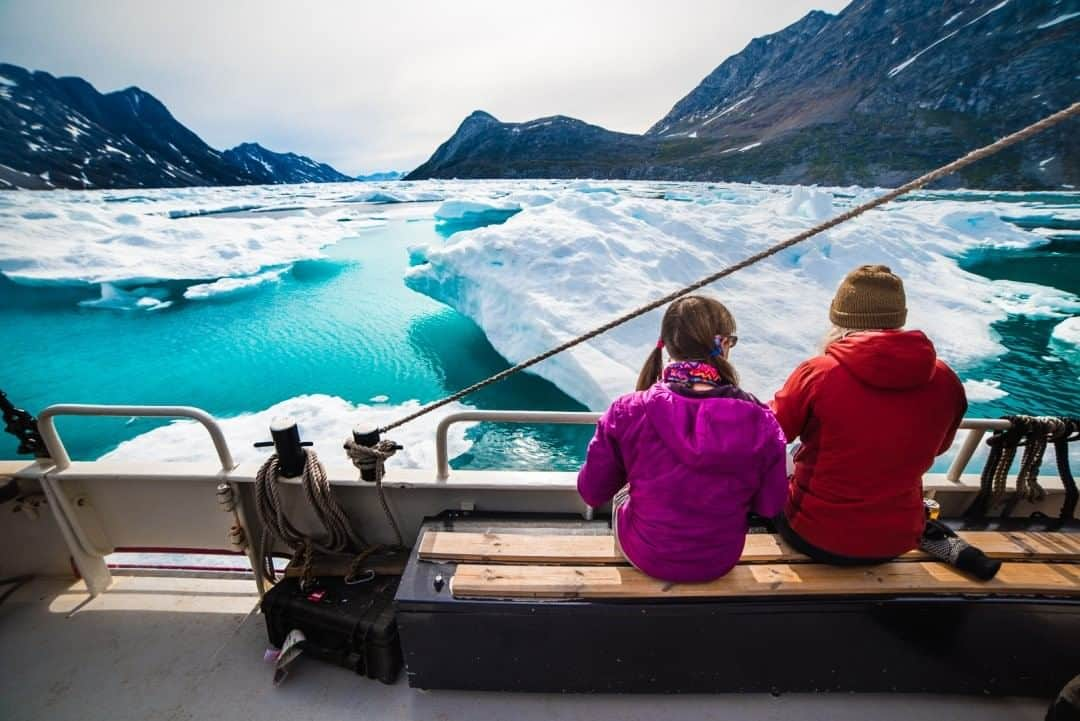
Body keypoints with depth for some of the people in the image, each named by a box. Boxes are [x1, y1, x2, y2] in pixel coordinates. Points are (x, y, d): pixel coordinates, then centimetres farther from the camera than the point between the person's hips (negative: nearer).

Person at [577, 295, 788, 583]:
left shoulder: (628, 413, -26)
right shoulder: (760, 422, -22)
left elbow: (592, 492, -13)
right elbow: (770, 507, -8)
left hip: (647, 556, -1)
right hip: (721, 562, 2)